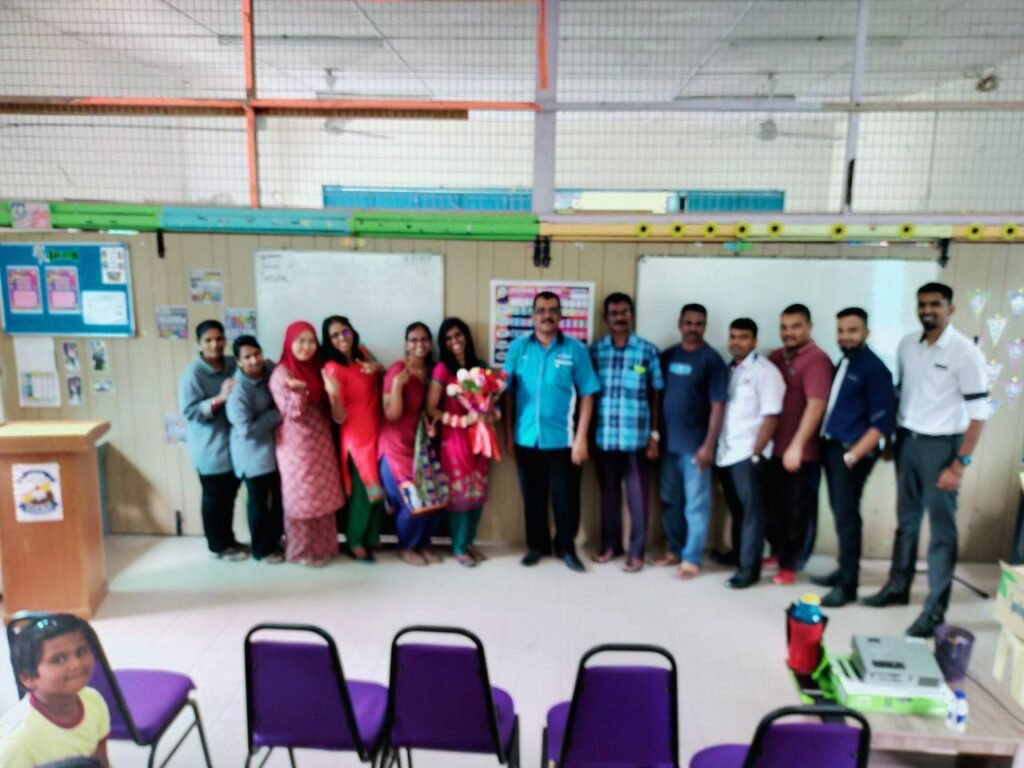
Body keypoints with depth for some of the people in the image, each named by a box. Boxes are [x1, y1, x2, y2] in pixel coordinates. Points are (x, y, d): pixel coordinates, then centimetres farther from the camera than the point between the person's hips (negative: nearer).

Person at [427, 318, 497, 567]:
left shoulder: (480, 366, 7)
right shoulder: (442, 369, -8)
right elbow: (431, 410, -10)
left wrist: (490, 414, -5)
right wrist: (464, 420, -16)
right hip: (455, 439, -5)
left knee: (478, 492, 9)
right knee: (459, 493, 1)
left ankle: (469, 542, 26)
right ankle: (458, 548, 16)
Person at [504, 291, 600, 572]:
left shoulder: (575, 349, -3)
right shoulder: (518, 347, 2)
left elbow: (587, 395, -3)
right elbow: (508, 392, 4)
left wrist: (581, 437, -7)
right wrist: (508, 432, 2)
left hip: (562, 439, -1)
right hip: (526, 438, 2)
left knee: (565, 497, 7)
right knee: (532, 496, 13)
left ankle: (566, 547, 27)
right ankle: (537, 544, 31)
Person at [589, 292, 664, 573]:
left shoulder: (648, 351, -1)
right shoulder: (595, 350, 3)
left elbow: (656, 395, 1)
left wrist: (655, 435, -2)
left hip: (636, 438, -2)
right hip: (604, 438, 2)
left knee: (638, 497, 6)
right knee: (608, 494, 14)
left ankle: (636, 552, 20)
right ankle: (610, 545, 30)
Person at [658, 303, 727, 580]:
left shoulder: (712, 360, -5)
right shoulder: (667, 356, 8)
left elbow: (717, 405, -8)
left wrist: (709, 445, -13)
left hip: (695, 444, -5)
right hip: (668, 442, 5)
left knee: (696, 503, 2)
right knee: (670, 500, 13)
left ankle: (692, 558, 11)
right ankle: (674, 549, 28)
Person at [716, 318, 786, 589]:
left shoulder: (765, 371, -6)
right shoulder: (728, 370, 13)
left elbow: (771, 416, -12)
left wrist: (755, 453, -15)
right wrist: (715, 447, 7)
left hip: (748, 453, -6)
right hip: (725, 452, 6)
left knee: (751, 510, -1)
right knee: (736, 509, 17)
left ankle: (749, 567, 4)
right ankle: (738, 554, 31)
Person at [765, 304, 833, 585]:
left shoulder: (817, 359, -11)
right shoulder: (775, 357, 10)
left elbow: (816, 405, -20)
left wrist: (797, 446, -25)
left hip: (802, 451, -6)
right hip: (774, 447, 6)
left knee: (798, 510, 7)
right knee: (774, 505, 16)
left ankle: (790, 564, 20)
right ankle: (778, 551, 36)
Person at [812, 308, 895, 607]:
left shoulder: (874, 369, -11)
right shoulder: (843, 364, 12)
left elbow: (882, 423, -15)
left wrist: (852, 456, -19)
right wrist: (828, 445, 9)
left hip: (852, 451, -7)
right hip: (831, 447, 7)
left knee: (846, 515, -4)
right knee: (839, 512, 14)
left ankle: (848, 585, 6)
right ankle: (844, 570, 27)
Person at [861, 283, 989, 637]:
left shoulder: (965, 352, -12)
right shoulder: (906, 345, 5)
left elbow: (978, 412, -13)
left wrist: (960, 463, -16)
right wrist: (891, 439, 12)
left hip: (941, 445, -5)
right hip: (906, 440, 6)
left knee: (941, 528, 2)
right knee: (906, 520, 17)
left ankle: (935, 609, 11)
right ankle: (898, 587, 30)